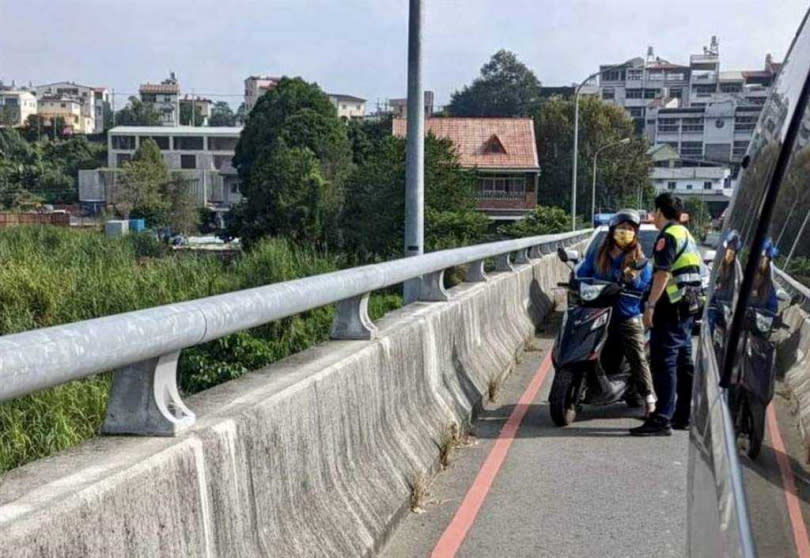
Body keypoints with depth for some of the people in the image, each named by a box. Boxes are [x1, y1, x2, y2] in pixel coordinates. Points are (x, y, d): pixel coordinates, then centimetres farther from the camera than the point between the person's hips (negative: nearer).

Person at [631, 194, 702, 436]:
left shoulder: (668, 235, -11)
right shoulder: (686, 234, 20)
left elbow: (663, 273, -21)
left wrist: (650, 305, -22)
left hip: (671, 307, -10)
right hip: (689, 306, 10)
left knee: (663, 362, -10)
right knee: (683, 363, 14)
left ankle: (662, 419, -12)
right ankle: (683, 415, 21)